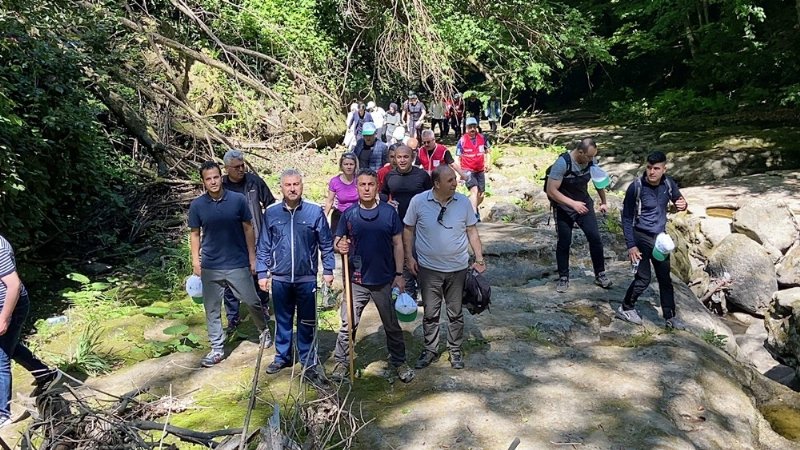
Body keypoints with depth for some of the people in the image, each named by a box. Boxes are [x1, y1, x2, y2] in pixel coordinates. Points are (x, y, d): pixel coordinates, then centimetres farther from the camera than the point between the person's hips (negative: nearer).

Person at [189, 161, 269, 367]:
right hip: (210, 267, 2)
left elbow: (248, 229, 0)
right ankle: (217, 349, 22)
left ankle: (264, 331, 35)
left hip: (238, 264, -1)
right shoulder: (197, 205, -3)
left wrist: (252, 258, 0)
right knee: (212, 309, 8)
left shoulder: (238, 199, -7)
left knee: (252, 302, 8)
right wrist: (195, 260, -1)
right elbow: (195, 234, 6)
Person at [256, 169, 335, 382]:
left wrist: (328, 270, -1)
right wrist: (262, 273, 4)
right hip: (280, 278, 2)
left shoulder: (315, 211, -5)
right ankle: (283, 356, 32)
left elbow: (326, 244, 1)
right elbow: (264, 246, 6)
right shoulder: (271, 213, 0)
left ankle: (308, 362, 21)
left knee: (307, 322, 8)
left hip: (307, 278, -2)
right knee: (282, 320, 16)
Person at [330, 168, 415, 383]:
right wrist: (340, 247, -20)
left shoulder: (389, 212, -3)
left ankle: (399, 362, 29)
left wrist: (399, 274, -1)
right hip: (357, 280, 0)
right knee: (348, 325, 6)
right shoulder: (349, 214, -2)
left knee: (392, 325, 13)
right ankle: (341, 362, 24)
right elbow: (337, 242, 4)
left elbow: (398, 244, 2)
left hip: (385, 281, 0)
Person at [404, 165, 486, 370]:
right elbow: (408, 230, 1)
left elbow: (472, 231, 3)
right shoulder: (418, 201, -9)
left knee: (455, 312, 14)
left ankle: (455, 350, 31)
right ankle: (430, 350, 28)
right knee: (430, 313, 11)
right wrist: (409, 256, -4)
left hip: (457, 268, 1)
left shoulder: (463, 202, -5)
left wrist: (479, 258, -2)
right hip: (428, 268, -1)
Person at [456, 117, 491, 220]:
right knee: (474, 190, -25)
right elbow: (458, 158, -5)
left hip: (480, 170, 4)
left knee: (480, 196, 8)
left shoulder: (482, 138, -2)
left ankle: (473, 208, 36)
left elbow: (486, 152, 16)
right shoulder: (462, 140, -11)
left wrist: (487, 162, 3)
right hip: (468, 170, -4)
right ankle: (474, 214, -25)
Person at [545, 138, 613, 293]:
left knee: (595, 238, -3)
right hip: (564, 208, -4)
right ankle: (563, 278, 19)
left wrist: (603, 202, 5)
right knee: (564, 243, 4)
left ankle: (600, 275, 12)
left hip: (584, 205, 4)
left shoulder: (591, 161, -11)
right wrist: (573, 203, -31)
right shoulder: (562, 163, -26)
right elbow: (551, 191, -27)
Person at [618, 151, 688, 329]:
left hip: (660, 237, 5)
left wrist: (683, 205, -14)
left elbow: (678, 199, 12)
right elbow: (627, 218, -13)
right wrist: (630, 245, -16)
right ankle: (626, 308, 19)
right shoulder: (636, 187, -19)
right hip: (641, 237, -5)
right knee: (643, 278, -3)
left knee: (665, 278, 11)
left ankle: (670, 316, 23)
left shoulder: (668, 183, -6)